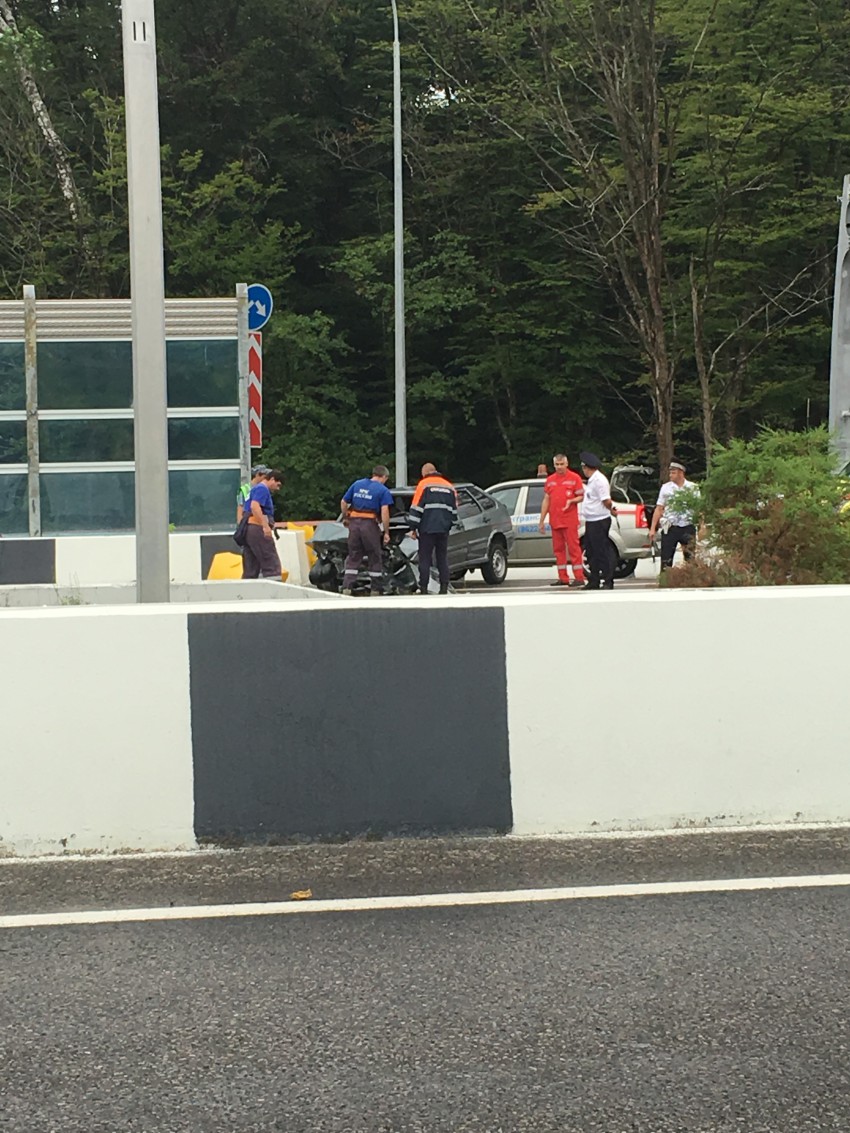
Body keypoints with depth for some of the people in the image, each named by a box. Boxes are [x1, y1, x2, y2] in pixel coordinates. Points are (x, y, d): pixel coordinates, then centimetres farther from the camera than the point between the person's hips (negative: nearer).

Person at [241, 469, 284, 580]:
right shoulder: (262, 489, -6)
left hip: (248, 529, 10)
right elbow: (255, 506, -21)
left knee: (250, 569, 7)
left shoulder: (254, 489, 25)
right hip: (258, 529, -10)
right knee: (272, 564, -10)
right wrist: (265, 525, -27)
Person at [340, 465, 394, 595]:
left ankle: (346, 588, 2)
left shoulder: (357, 484, 12)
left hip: (354, 523, 4)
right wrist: (386, 532, -9)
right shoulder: (383, 490, -2)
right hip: (370, 524, -4)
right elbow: (384, 511, -13)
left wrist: (345, 518, 26)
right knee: (375, 558, 9)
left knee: (353, 557, 11)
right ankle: (375, 590, 14)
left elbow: (343, 502, 12)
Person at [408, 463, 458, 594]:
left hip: (427, 528, -5)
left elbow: (416, 508, -6)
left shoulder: (424, 484, -1)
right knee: (443, 558, 9)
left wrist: (413, 528, -3)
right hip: (443, 529, 5)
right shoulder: (449, 486, 16)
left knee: (425, 559, -1)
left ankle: (423, 589, -5)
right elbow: (455, 509, 19)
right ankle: (444, 588, 4)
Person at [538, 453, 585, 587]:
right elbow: (546, 500, 16)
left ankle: (579, 577, -7)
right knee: (558, 549, 6)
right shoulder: (550, 480, 14)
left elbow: (581, 496, 2)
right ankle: (563, 578, 11)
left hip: (570, 520, -5)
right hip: (554, 520, 5)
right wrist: (542, 520, 13)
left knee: (573, 548, -7)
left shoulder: (574, 478, 0)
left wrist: (571, 501, -20)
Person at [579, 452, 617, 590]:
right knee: (591, 552, 13)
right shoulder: (591, 480, 15)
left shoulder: (600, 480, -17)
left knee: (602, 552, -6)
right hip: (590, 521, 10)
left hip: (599, 521, -10)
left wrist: (611, 510, -4)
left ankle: (608, 582, -1)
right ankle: (594, 581, 20)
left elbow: (607, 501, -18)